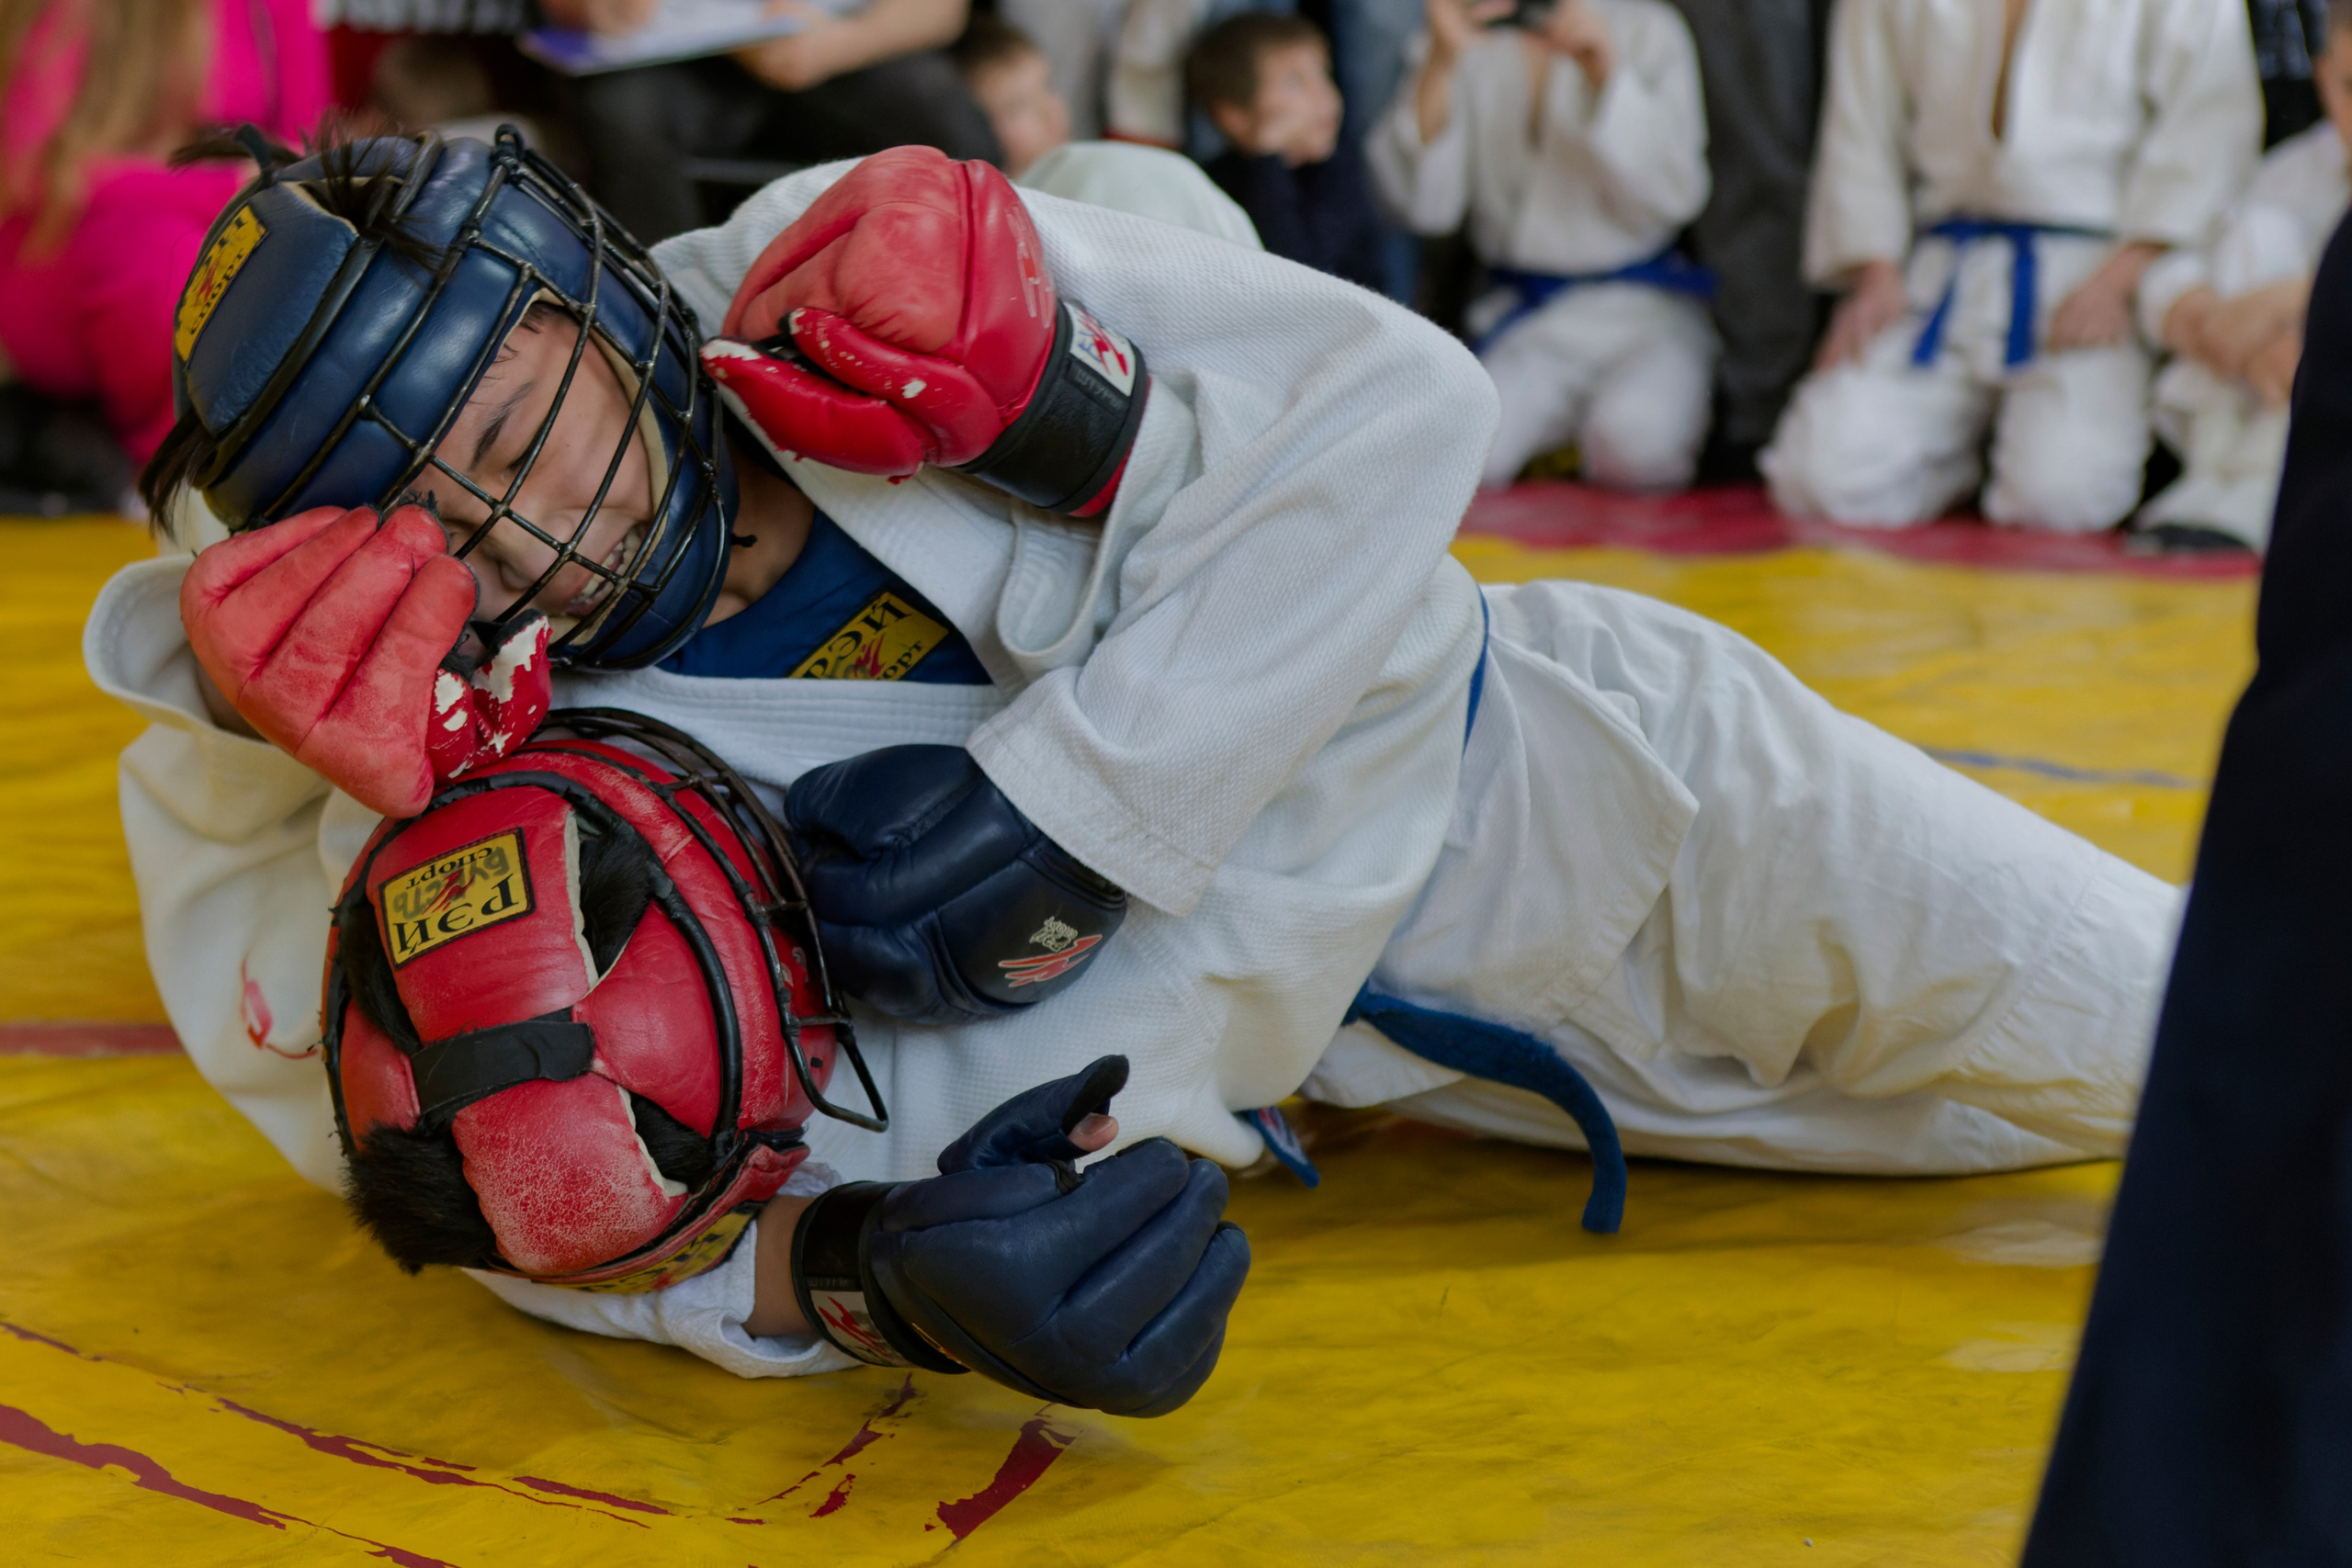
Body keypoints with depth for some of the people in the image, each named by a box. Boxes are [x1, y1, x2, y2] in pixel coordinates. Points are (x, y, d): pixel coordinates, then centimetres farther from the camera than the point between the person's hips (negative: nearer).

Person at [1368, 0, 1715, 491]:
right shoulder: (1469, 40, 7)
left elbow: (1674, 198, -8)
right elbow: (1427, 206, -6)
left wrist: (1606, 74, -20)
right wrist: (1441, 60, -18)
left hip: (1644, 308, -2)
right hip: (1524, 318, 2)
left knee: (1634, 439, -34)